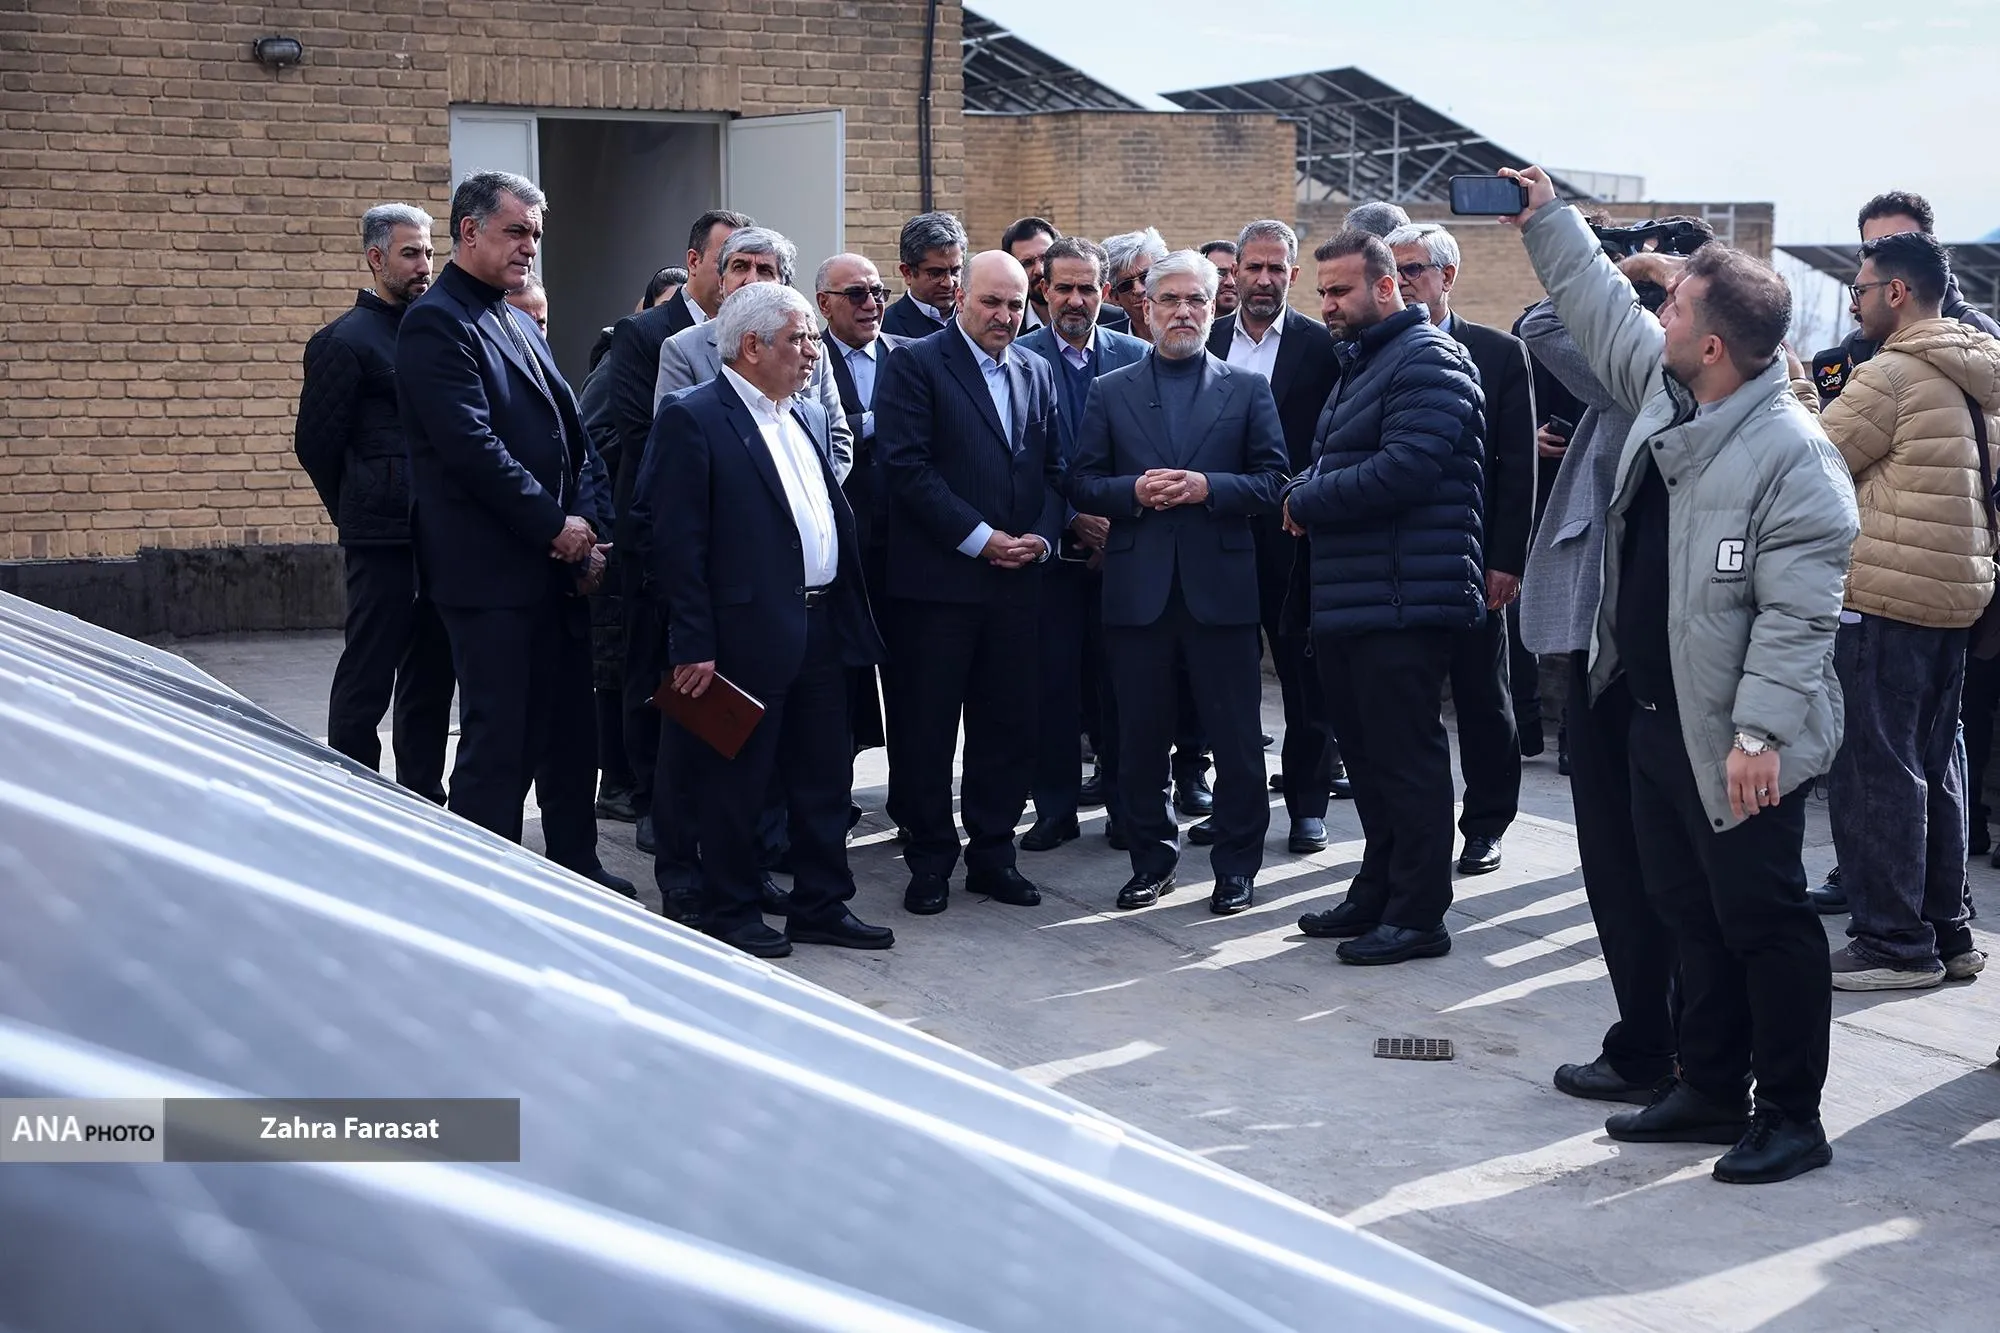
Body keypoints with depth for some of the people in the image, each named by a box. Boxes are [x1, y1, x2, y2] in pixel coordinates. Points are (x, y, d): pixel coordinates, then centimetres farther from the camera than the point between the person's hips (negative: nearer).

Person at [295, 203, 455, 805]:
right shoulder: (346, 341, -5)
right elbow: (316, 444, -5)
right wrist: (358, 512, 3)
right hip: (383, 540, -7)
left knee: (431, 675, 12)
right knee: (367, 677, -3)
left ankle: (423, 798, 20)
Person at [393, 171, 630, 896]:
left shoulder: (517, 322, 17)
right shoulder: (437, 322, -11)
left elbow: (571, 433, 15)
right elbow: (472, 446, -20)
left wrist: (588, 523, -1)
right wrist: (556, 525, -15)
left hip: (556, 563, 9)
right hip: (491, 570, -8)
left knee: (570, 728, 14)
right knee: (497, 741, -2)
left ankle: (576, 867, 26)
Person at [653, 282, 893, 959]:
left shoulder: (811, 418, 15)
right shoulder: (693, 418, -9)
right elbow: (678, 541, -13)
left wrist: (851, 614, 11)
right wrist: (694, 645, -16)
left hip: (822, 628, 7)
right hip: (747, 632, -7)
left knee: (824, 777, 12)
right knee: (737, 782, 4)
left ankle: (821, 904, 23)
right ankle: (732, 914, 15)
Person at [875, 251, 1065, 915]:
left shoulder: (1037, 373, 14)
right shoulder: (915, 363, -4)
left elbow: (1054, 469, 14)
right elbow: (908, 465, -12)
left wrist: (1040, 537, -4)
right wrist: (979, 537, -15)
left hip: (1017, 580, 5)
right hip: (937, 579, -5)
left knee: (1007, 726, 9)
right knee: (926, 728, 1)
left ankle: (992, 853, 20)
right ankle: (931, 861, 11)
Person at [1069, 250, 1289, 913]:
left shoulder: (1248, 389, 7)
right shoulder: (1110, 392, 10)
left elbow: (1273, 481, 1)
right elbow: (1082, 485, 6)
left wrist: (1208, 487, -15)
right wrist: (1132, 491, -12)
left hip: (1221, 585, -1)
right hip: (1137, 586, 1)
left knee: (1236, 736, 1)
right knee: (1140, 733, 7)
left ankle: (1237, 863, 12)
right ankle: (1151, 857, 20)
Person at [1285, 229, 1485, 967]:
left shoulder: (1428, 361, -11)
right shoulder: (1357, 363, 21)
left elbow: (1402, 470, -22)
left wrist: (1306, 499, -11)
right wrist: (1309, 497, 0)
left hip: (1404, 601, -10)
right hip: (1350, 598, 10)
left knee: (1406, 757, -5)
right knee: (1368, 755, 15)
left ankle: (1417, 914, 1)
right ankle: (1378, 892, 25)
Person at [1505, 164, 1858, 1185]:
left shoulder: (1791, 452, -20)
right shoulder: (1662, 385, 5)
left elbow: (1798, 610, -22)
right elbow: (1599, 305, 24)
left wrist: (1760, 731, -25)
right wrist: (1547, 220, 28)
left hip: (1735, 742, -9)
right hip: (1657, 716, 9)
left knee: (1762, 921, 0)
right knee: (1688, 912, 17)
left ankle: (1790, 1117, 11)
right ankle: (1709, 1090, 29)